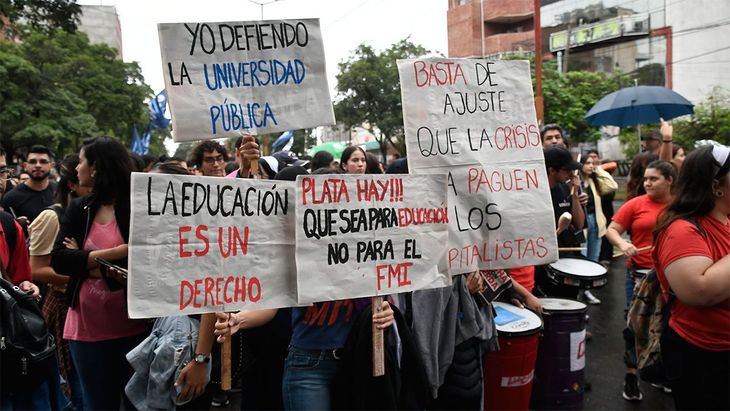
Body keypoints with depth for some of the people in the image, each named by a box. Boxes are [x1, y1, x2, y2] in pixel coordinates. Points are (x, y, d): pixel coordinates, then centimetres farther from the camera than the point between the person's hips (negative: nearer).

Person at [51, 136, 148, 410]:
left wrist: (85, 260, -12)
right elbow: (59, 261, -6)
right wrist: (117, 252, -17)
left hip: (132, 325, -4)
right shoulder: (78, 209, 5)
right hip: (87, 326, 4)